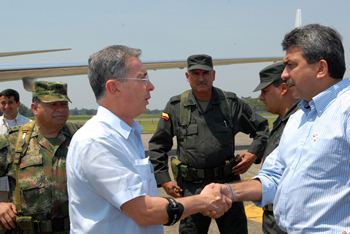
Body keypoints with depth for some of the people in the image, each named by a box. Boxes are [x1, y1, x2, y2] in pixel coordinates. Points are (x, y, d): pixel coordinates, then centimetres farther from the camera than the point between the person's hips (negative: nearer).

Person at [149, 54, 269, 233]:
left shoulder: (231, 103, 5)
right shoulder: (175, 107, 4)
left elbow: (262, 128, 15)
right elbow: (157, 146, 10)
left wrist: (253, 154, -1)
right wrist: (163, 179, 2)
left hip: (227, 184, 1)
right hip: (191, 188, 0)